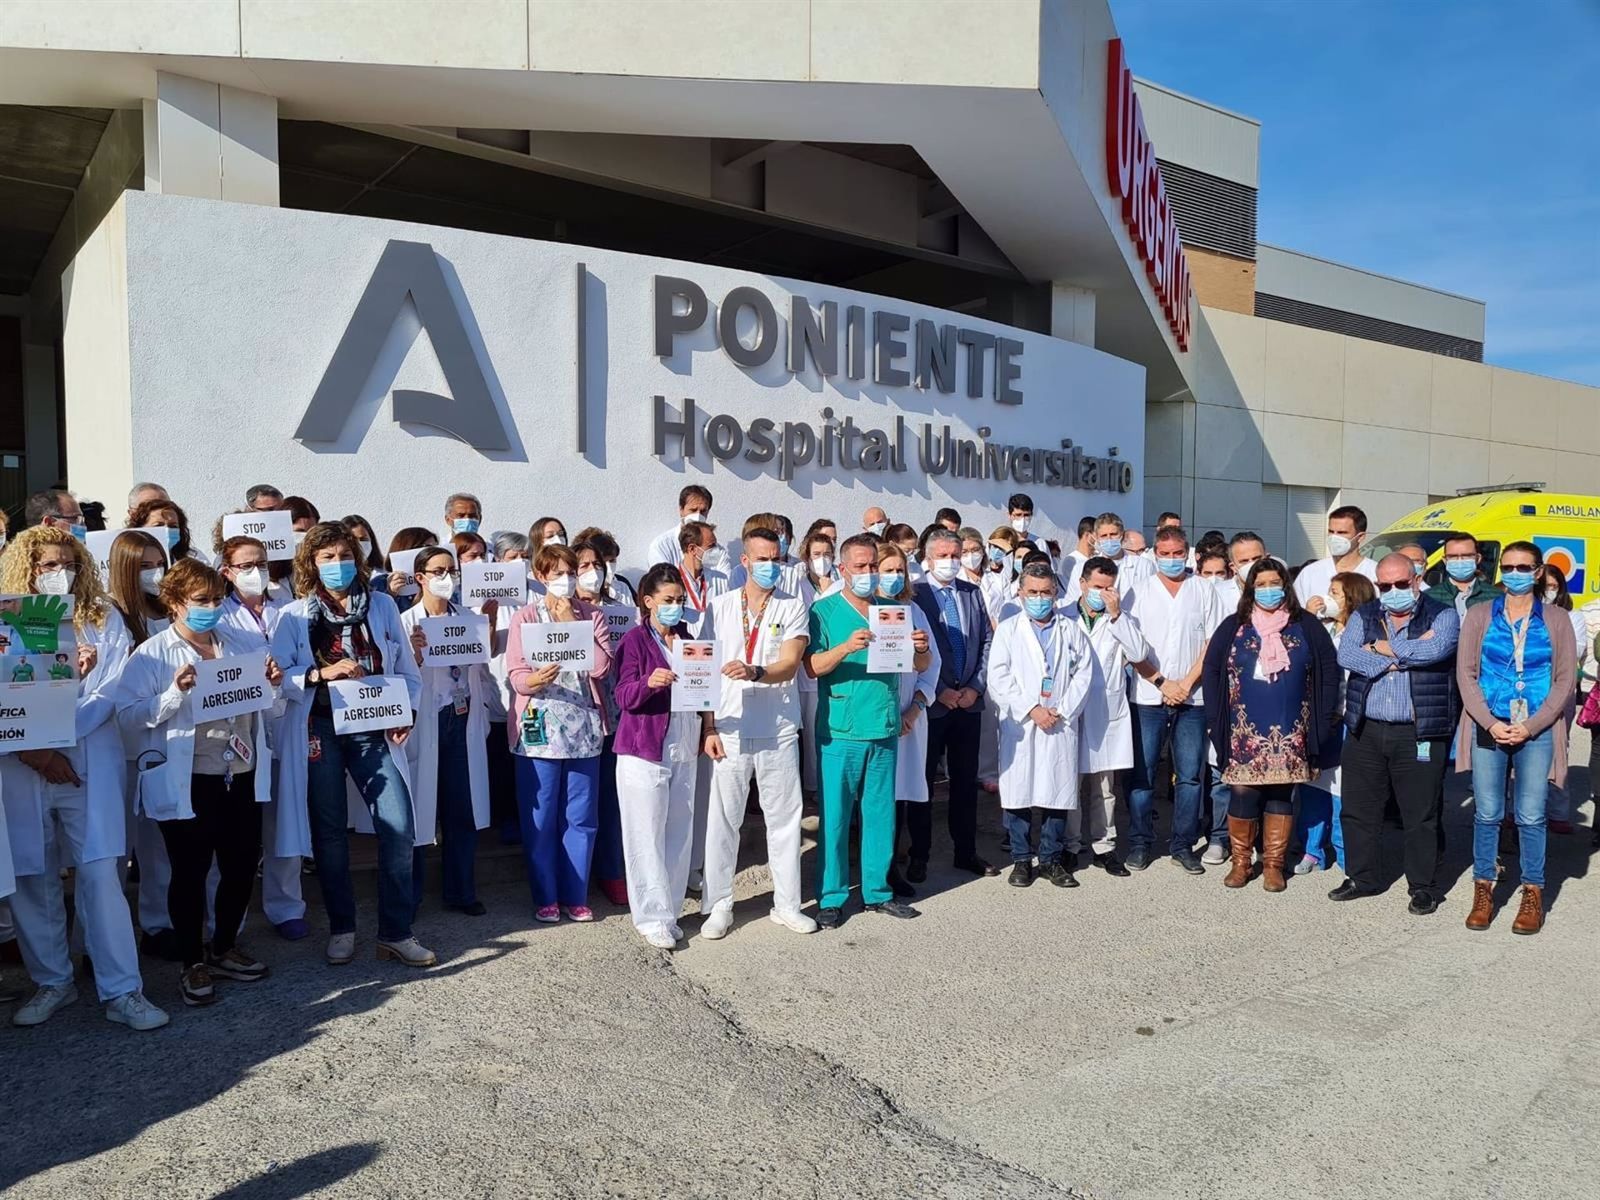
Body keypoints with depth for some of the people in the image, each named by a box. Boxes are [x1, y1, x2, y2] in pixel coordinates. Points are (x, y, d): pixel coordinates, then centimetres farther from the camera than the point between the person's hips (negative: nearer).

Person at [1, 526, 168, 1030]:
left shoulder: (104, 619, 6)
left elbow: (109, 695, -3)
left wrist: (58, 740, -13)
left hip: (87, 765, -1)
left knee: (99, 876, -5)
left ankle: (122, 991, 0)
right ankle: (52, 982, 25)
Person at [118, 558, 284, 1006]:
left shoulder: (245, 644, 9)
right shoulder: (152, 655, -3)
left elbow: (270, 713, 14)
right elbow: (128, 717, -12)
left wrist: (274, 687, -7)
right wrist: (175, 694, -24)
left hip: (243, 777, 4)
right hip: (186, 782, -4)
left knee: (241, 866, 12)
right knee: (189, 873, 6)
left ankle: (224, 948, 32)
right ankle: (192, 962, 23)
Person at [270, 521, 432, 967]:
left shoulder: (382, 606, 8)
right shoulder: (295, 616, 4)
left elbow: (407, 670, 10)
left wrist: (406, 712, -4)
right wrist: (321, 673, -20)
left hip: (373, 731, 1)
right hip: (319, 731, -1)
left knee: (400, 827, -8)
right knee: (330, 832, 6)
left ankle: (396, 933, 6)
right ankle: (341, 929, 24)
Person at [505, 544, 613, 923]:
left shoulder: (593, 616, 9)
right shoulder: (525, 618, 4)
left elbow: (602, 667, -5)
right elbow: (515, 675, -4)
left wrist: (572, 624, -8)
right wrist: (535, 680, -27)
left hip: (584, 727, 2)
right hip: (539, 728, -2)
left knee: (581, 817, 7)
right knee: (540, 818, 3)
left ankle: (575, 896, 19)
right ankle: (546, 898, 17)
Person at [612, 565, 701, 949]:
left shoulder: (686, 639, 13)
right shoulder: (635, 639, -5)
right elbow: (624, 696, -13)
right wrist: (649, 682, -32)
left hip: (684, 752, 6)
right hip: (644, 751, -5)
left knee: (679, 833, 7)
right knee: (647, 836, -1)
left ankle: (669, 911, 17)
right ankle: (652, 917, 7)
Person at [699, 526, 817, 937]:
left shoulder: (793, 607, 3)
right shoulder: (720, 607, 5)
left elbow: (789, 665, -9)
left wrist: (755, 672, -30)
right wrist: (709, 727, -3)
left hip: (778, 731, 0)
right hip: (730, 731, 0)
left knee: (784, 818, 9)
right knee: (722, 819, 5)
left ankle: (787, 904, 22)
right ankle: (719, 905, 18)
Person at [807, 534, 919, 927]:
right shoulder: (825, 610, -1)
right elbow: (812, 668, -11)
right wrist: (846, 647, -27)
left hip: (884, 729, 4)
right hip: (840, 731, -4)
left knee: (881, 814, 10)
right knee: (835, 816, 1)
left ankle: (876, 891, 23)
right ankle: (832, 896, 13)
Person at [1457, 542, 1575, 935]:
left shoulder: (1556, 620, 5)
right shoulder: (1479, 615, 5)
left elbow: (1565, 679, 2)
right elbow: (1466, 674, 3)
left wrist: (1531, 726, -8)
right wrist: (1490, 723, -9)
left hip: (1536, 731, 0)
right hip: (1488, 729, 0)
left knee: (1531, 816, 1)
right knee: (1486, 813, 3)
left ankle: (1533, 894, 14)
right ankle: (1483, 889, 14)